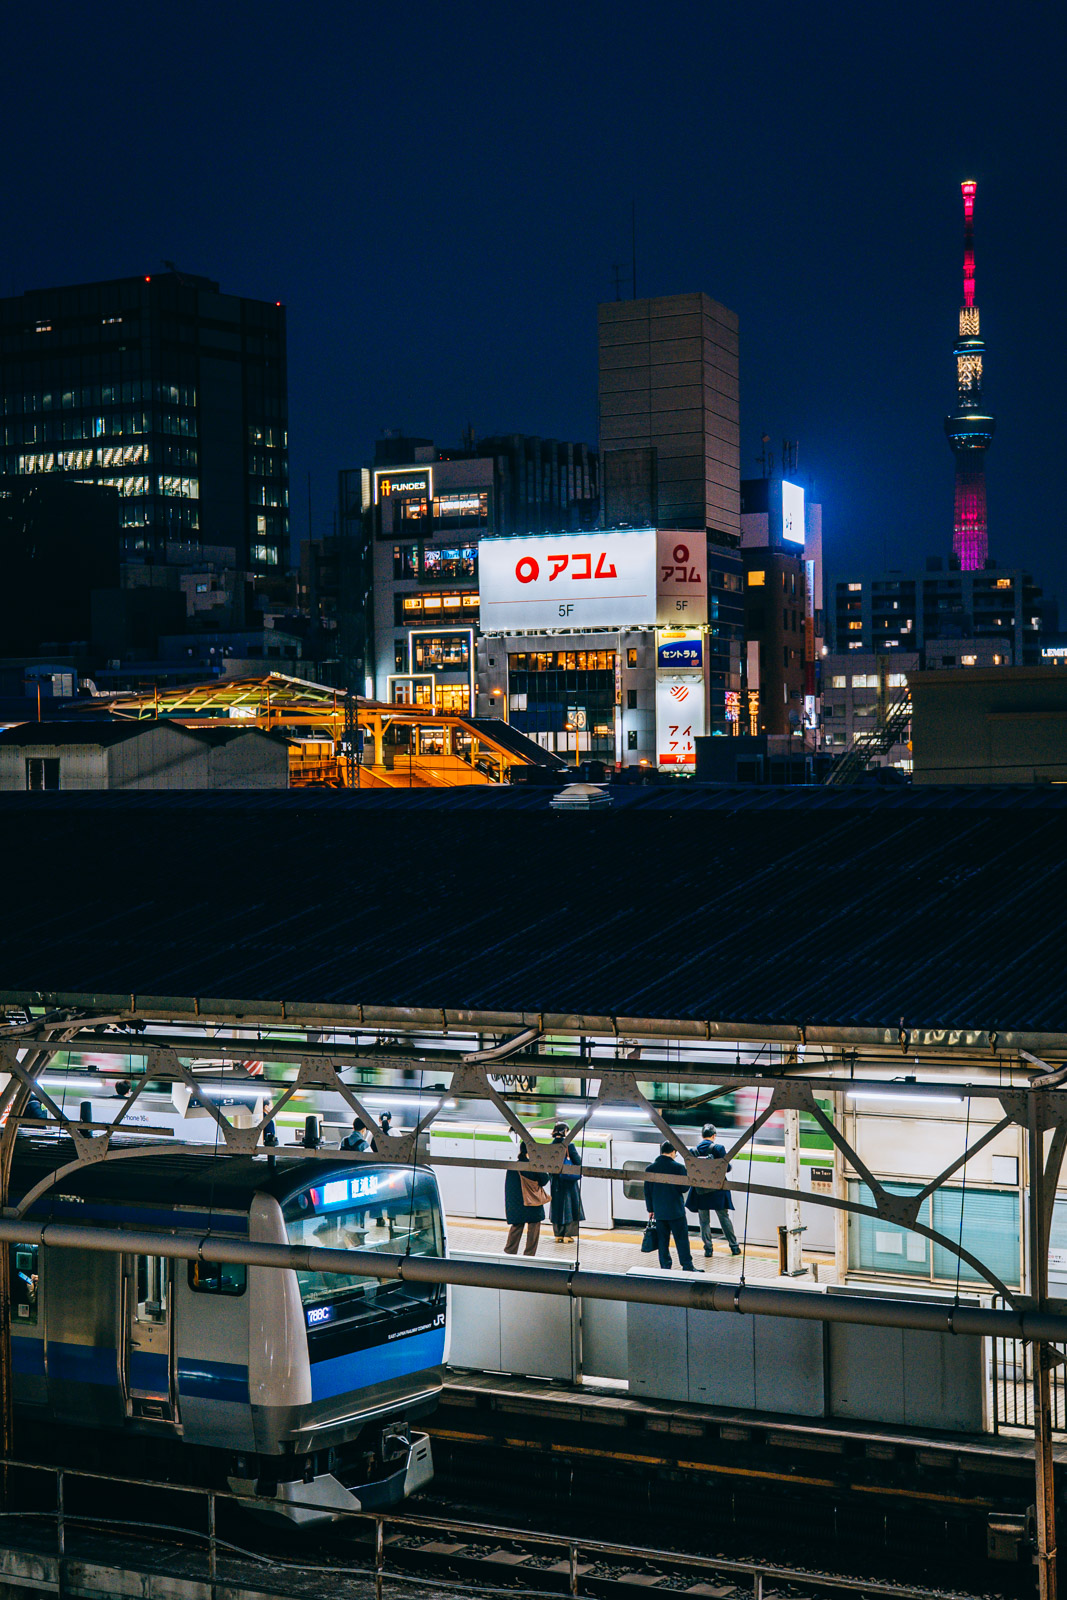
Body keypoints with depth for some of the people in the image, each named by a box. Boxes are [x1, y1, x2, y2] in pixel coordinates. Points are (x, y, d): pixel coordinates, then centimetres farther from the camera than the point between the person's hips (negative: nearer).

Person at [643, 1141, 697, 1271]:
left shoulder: (650, 1169, 2)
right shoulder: (678, 1167, -9)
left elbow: (647, 1191, 5)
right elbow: (683, 1188, -8)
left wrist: (650, 1209, 14)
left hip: (659, 1211, 3)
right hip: (676, 1211, -3)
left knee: (662, 1241, 8)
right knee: (682, 1240, 4)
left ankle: (665, 1268, 8)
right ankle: (687, 1267, 5)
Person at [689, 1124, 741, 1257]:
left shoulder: (694, 1151, -3)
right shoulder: (719, 1148, -9)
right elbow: (726, 1168, -9)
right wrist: (731, 1163, 13)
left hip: (700, 1190, 1)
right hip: (717, 1190, -1)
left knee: (704, 1221, 9)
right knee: (724, 1218, 11)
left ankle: (708, 1248, 8)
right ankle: (734, 1246, 15)